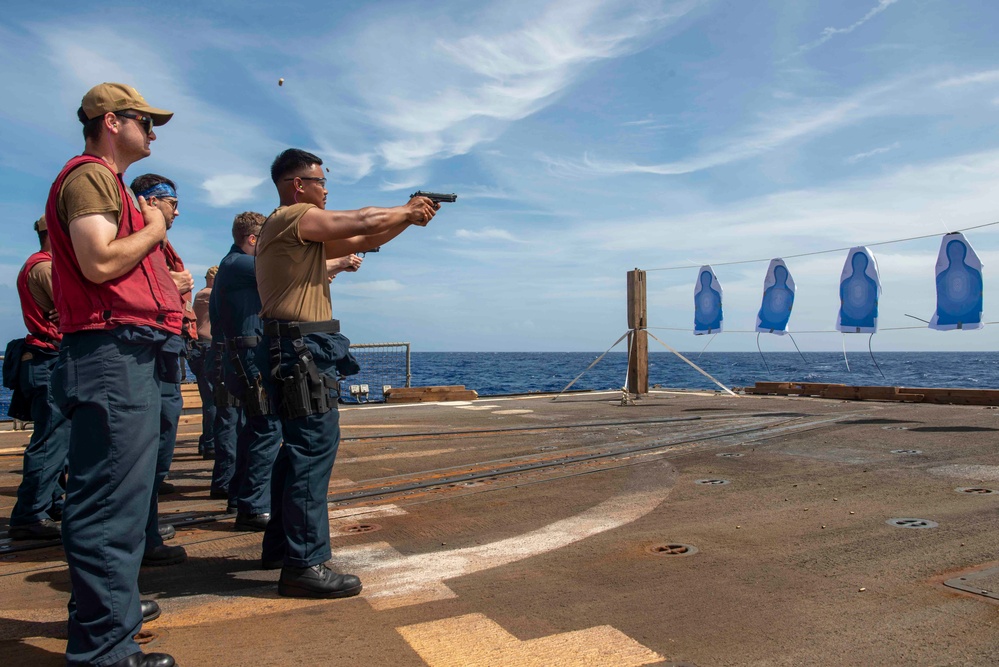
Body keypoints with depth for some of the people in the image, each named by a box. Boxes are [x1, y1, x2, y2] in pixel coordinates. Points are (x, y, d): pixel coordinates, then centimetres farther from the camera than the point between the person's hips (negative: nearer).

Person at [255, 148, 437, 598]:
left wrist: (408, 218, 15)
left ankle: (281, 546, 27)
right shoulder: (292, 218, -9)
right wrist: (408, 210, 4)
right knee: (315, 448, -12)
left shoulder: (305, 231, 21)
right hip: (300, 350, -11)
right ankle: (305, 564, -8)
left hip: (302, 352, 11)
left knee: (300, 448, 16)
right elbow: (364, 223, -12)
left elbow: (361, 242, 23)